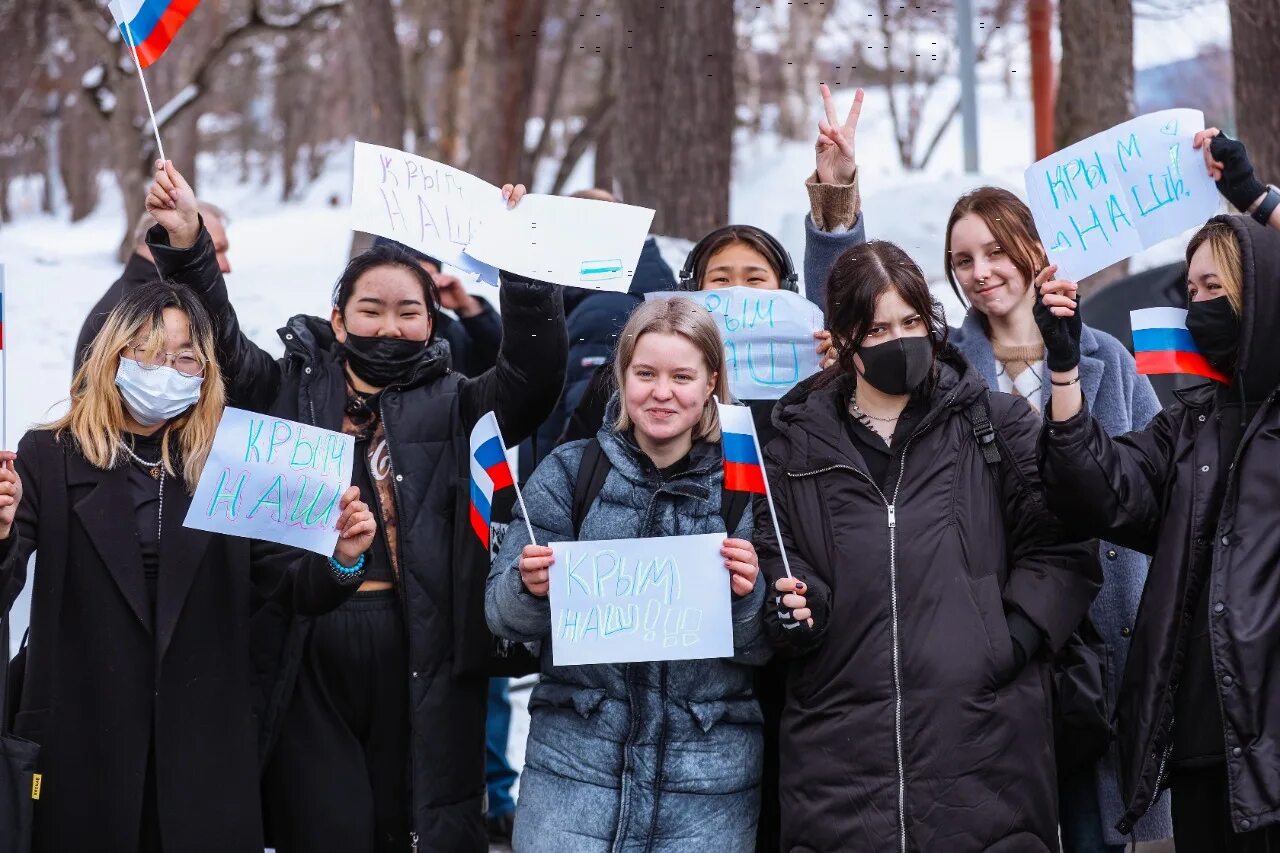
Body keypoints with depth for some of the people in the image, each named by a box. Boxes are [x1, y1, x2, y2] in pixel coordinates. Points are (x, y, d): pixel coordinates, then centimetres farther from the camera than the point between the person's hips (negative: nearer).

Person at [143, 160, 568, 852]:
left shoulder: (451, 407, 11)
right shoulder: (293, 391, 13)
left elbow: (533, 378, -4)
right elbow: (220, 342, 3)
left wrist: (526, 267, -17)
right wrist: (186, 245, -13)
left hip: (421, 659, 0)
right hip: (307, 658, 0)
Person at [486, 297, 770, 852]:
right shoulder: (569, 472, 3)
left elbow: (765, 650, 3)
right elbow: (502, 615, 1)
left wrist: (745, 598, -17)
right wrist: (531, 589, -20)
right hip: (574, 760, 0)